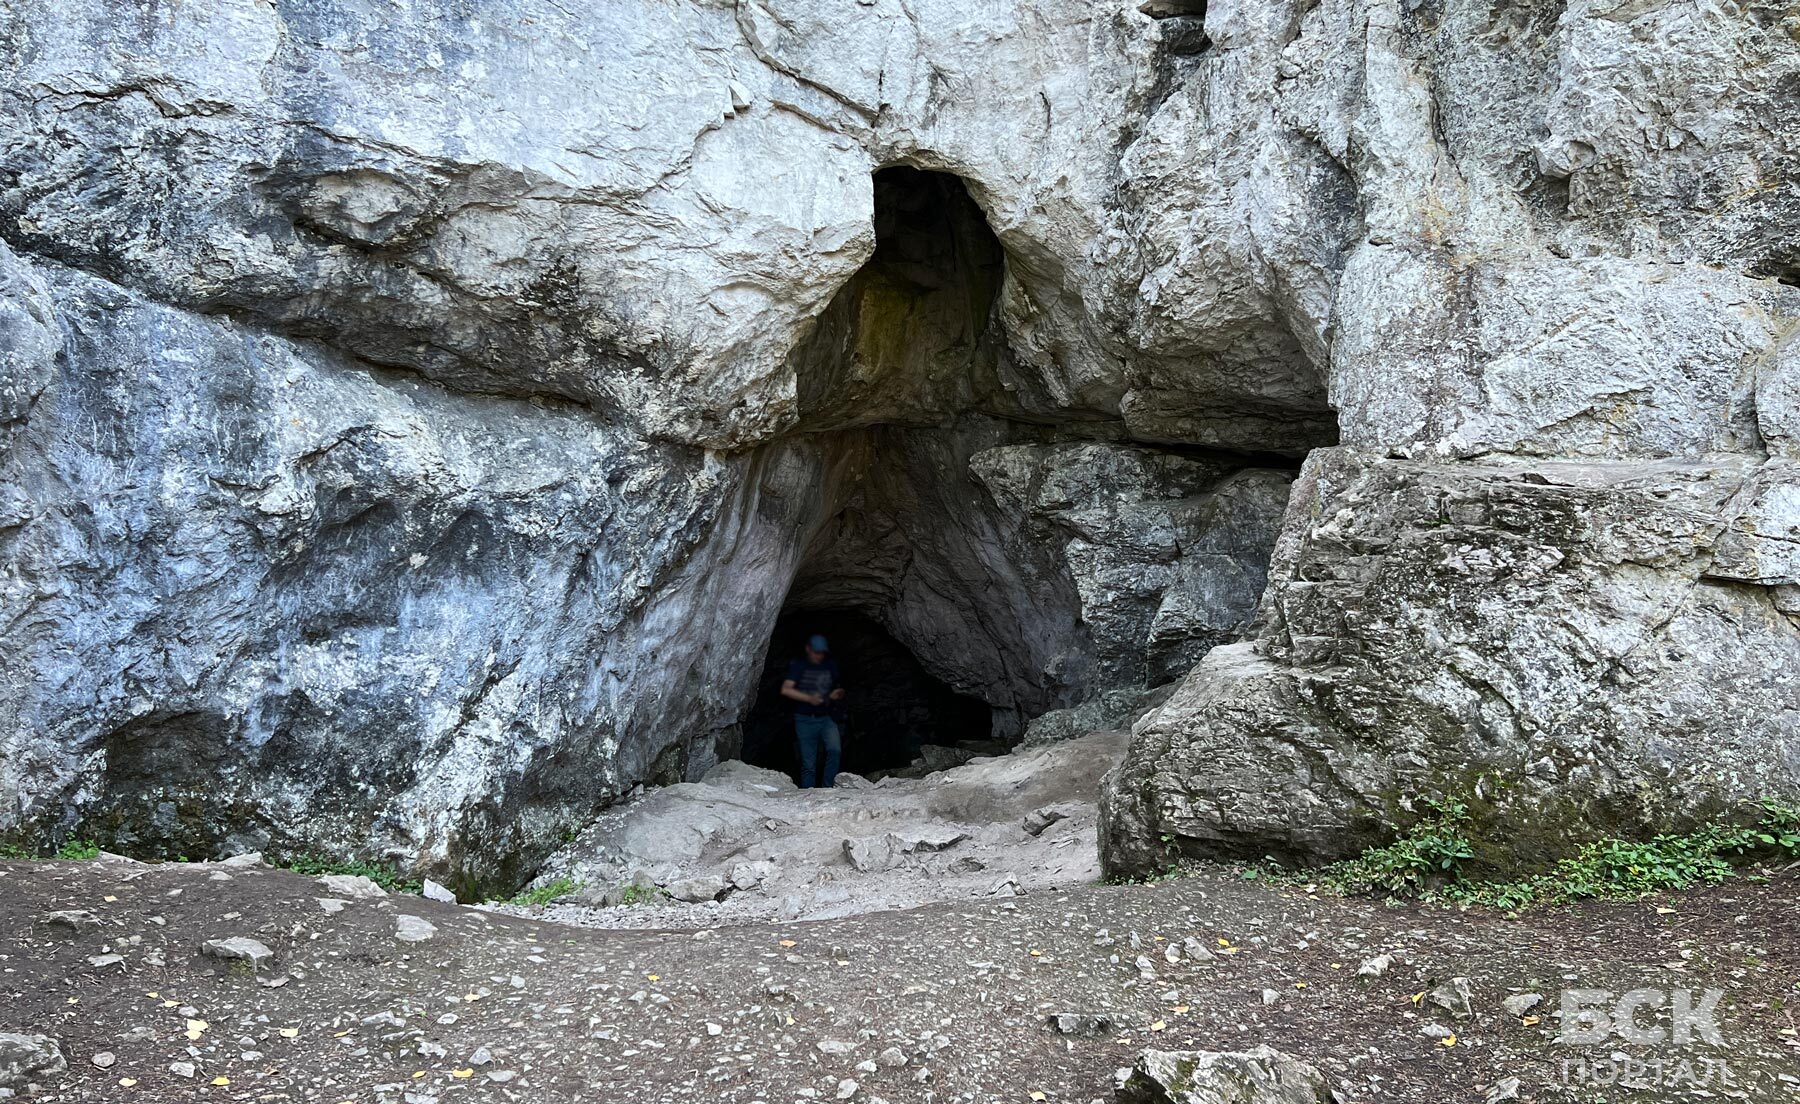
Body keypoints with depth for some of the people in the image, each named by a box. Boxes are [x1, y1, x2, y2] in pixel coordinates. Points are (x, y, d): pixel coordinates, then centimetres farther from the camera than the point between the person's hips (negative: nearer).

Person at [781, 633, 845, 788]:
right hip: (805, 720, -2)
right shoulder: (798, 666, 1)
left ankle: (827, 787, -15)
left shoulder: (830, 667, 12)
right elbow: (785, 689, -11)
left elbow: (838, 691, 22)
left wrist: (837, 694, -3)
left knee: (834, 749, -25)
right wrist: (809, 698, -21)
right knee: (808, 764, 0)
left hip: (826, 718, 2)